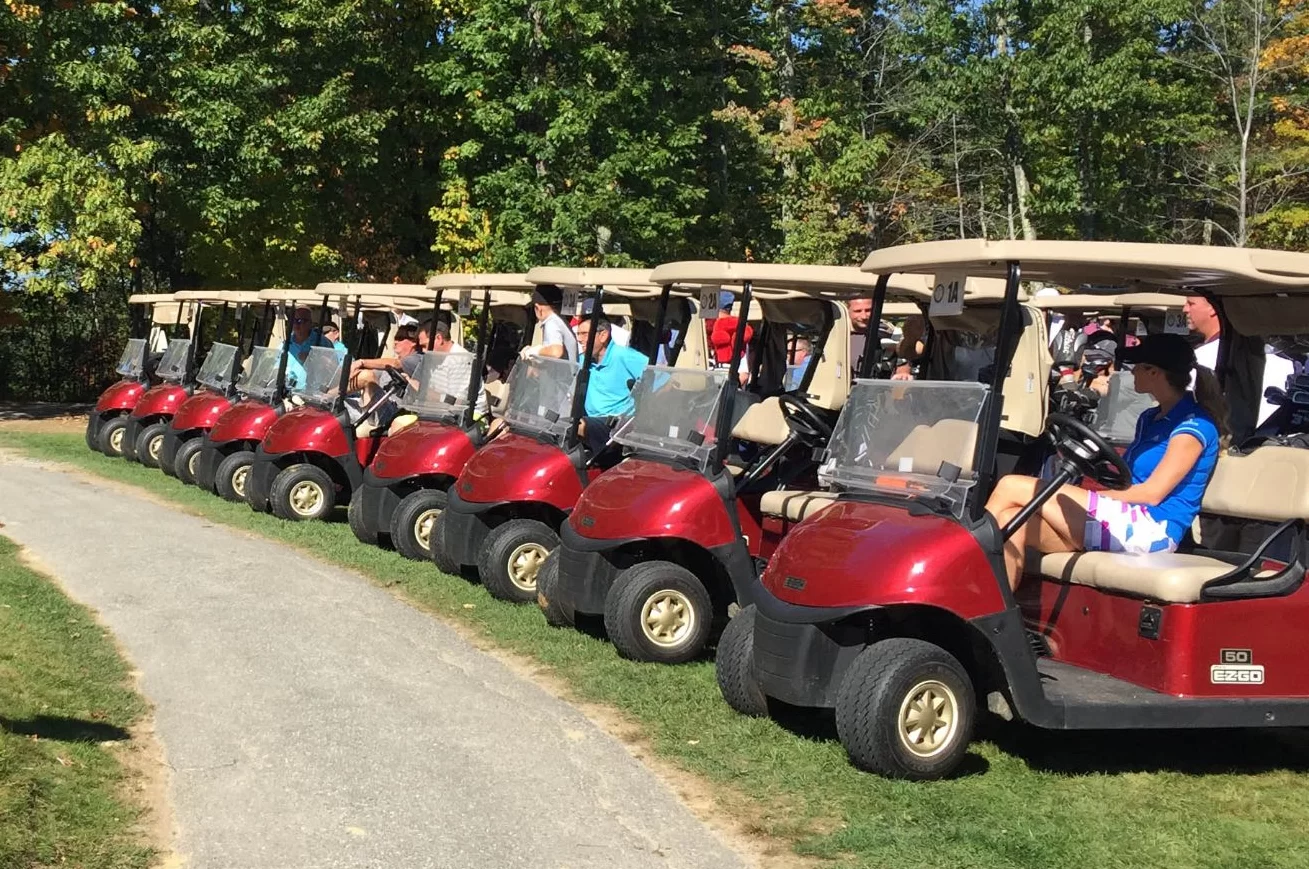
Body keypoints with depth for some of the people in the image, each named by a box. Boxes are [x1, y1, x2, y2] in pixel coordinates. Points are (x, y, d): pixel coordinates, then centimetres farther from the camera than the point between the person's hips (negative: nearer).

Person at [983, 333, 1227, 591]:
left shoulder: (1193, 425, -5)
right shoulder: (1150, 419, 23)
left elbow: (1152, 492, -11)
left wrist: (1087, 499, -7)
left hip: (1152, 529, -9)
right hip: (1129, 523, 9)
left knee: (1011, 487, -15)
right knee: (1012, 522, -15)